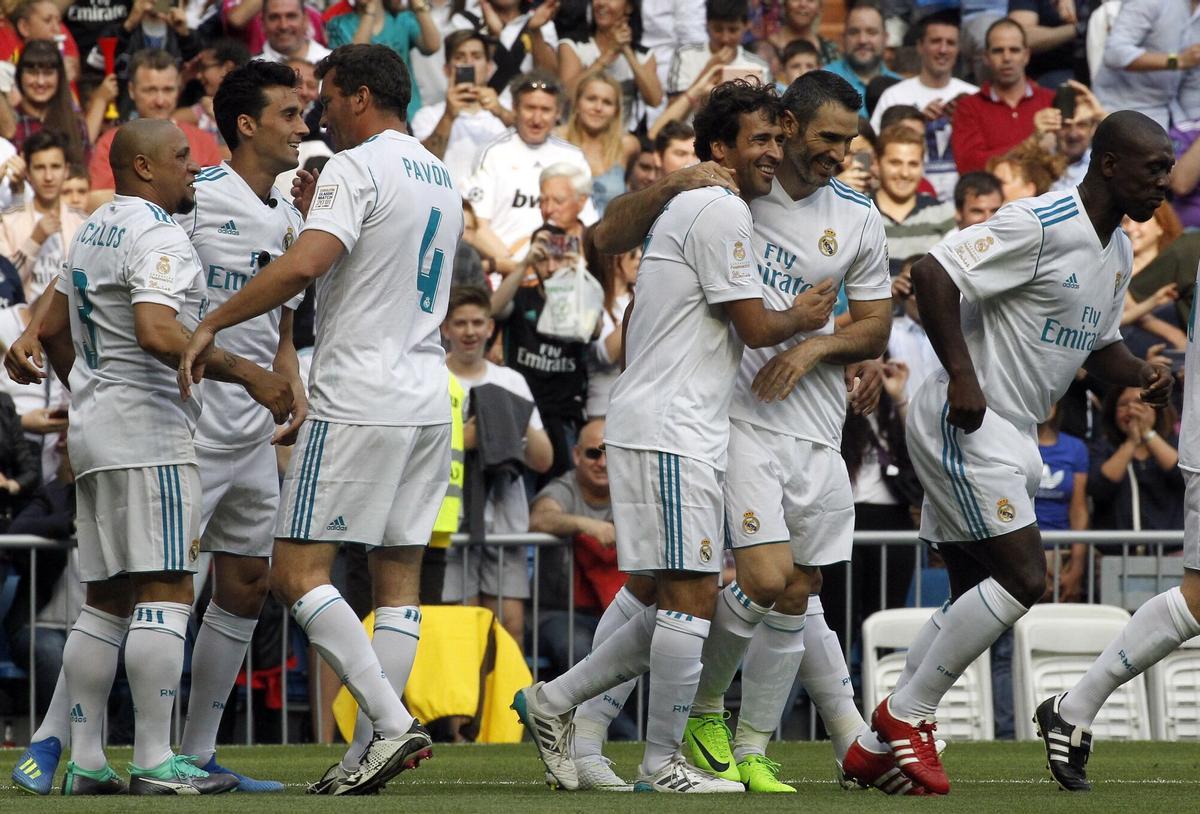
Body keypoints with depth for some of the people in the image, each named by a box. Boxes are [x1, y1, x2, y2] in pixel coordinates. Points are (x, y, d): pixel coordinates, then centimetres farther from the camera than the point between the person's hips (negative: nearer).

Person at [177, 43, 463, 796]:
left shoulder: (356, 170, -11)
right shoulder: (442, 180, 17)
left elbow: (305, 265, -24)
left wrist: (211, 324, -17)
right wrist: (317, 209, 29)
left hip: (358, 405, -9)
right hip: (429, 402, 9)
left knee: (298, 571, -7)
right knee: (398, 576, 7)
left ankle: (392, 723, -18)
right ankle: (369, 754, 6)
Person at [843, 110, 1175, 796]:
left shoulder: (1118, 250, 12)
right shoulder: (1040, 224, -18)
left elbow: (1100, 345, 23)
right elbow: (934, 273, -22)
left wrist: (1141, 376, 1)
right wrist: (962, 374, -26)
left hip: (1011, 433, 10)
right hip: (967, 423, -10)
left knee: (977, 596, 10)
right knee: (1023, 579, -15)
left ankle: (877, 744, 16)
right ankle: (908, 714, -3)